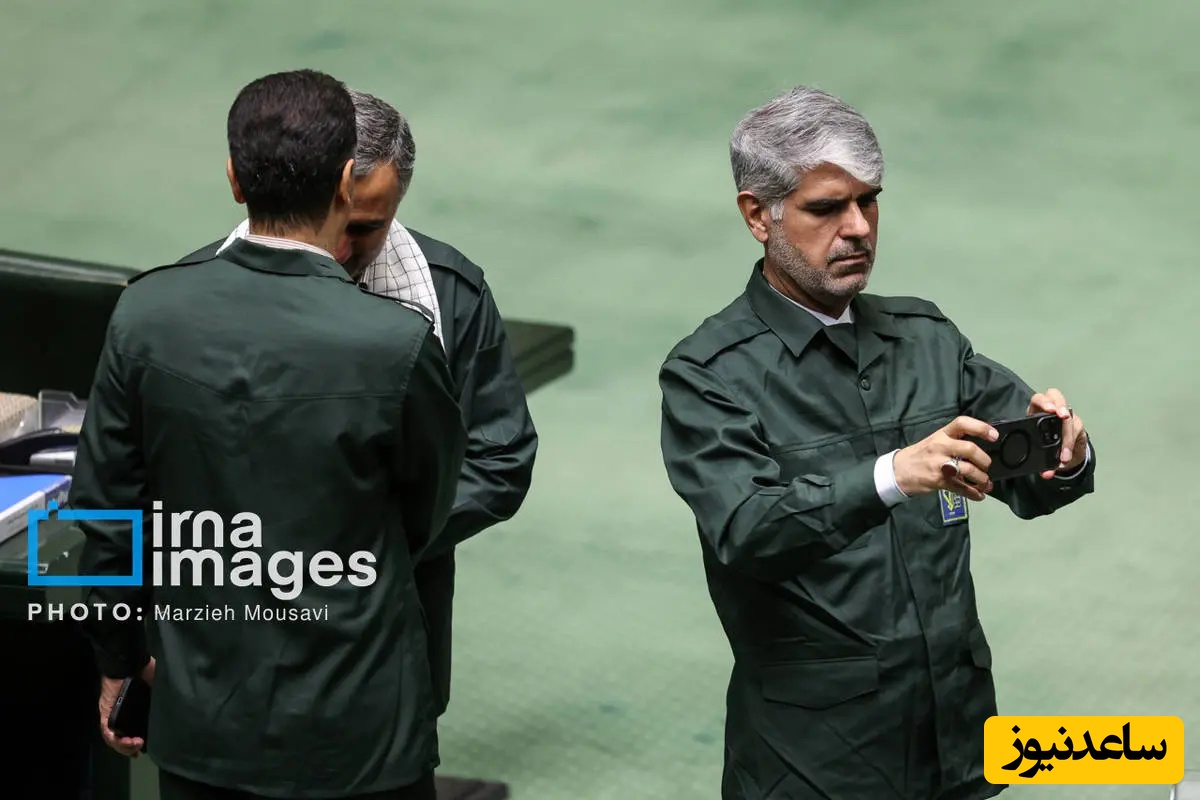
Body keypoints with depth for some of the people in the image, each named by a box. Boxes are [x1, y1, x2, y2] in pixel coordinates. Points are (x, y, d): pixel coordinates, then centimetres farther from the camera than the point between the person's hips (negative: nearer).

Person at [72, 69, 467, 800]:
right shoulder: (397, 343, -20)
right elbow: (427, 515, -1)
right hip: (353, 726, -3)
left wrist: (121, 656, 16)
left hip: (201, 718, 3)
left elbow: (106, 510, 0)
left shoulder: (148, 315, -11)